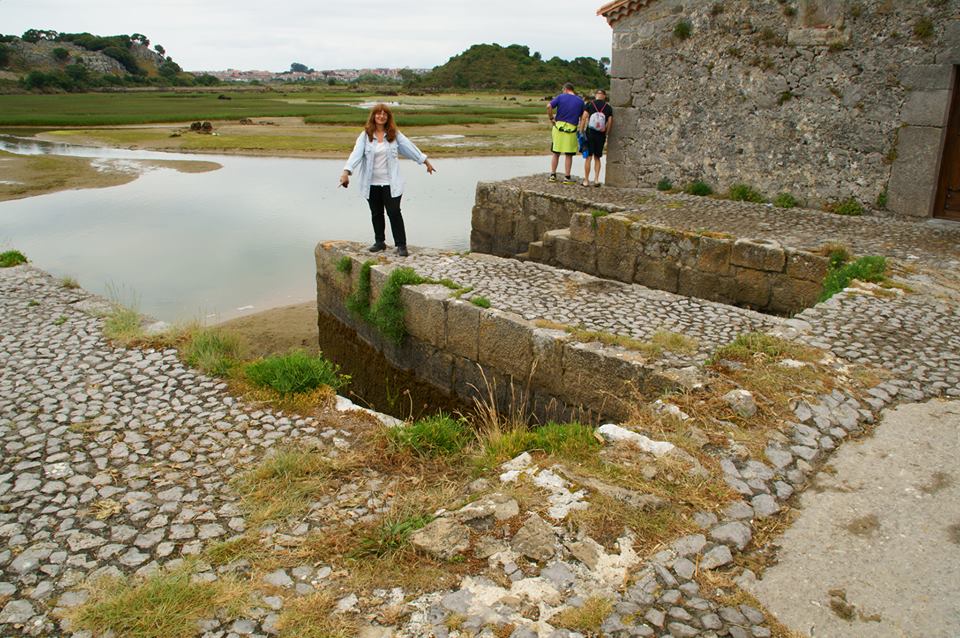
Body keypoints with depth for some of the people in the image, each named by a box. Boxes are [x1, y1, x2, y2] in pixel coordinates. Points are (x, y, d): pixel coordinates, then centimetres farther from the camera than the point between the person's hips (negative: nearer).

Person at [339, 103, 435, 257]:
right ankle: (379, 242, 26)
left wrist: (425, 161, 14)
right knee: (376, 214, 13)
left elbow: (410, 147, 9)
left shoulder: (394, 135, 1)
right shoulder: (365, 135, -2)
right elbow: (356, 153, -13)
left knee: (394, 213, -3)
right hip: (372, 183, 1)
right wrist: (346, 172, -26)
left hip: (390, 183, -1)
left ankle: (401, 245, 2)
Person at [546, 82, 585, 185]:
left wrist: (551, 118, 0)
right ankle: (567, 177, 7)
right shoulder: (580, 101, 5)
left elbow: (549, 106, -11)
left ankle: (553, 175, 14)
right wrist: (580, 127, 18)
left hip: (559, 126, 1)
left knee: (556, 153, 11)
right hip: (571, 129, -1)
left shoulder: (561, 97, 1)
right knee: (569, 155, 5)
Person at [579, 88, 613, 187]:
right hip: (601, 135, 2)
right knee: (597, 158, 13)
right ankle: (596, 179, 7)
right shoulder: (608, 108, 4)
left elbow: (583, 119, -8)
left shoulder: (589, 105, -1)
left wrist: (581, 132, -4)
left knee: (588, 157, 3)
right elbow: (610, 123, 1)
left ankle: (586, 180, 5)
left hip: (590, 133, -2)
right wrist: (606, 135, 10)